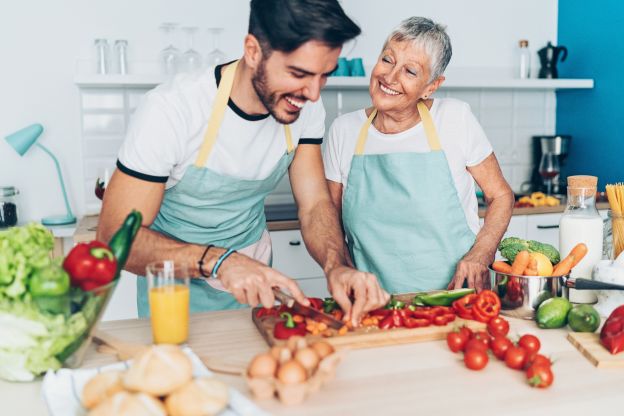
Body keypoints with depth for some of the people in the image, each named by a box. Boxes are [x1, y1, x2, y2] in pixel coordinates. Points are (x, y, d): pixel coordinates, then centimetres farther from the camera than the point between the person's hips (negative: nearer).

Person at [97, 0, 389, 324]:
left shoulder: (306, 107, -12)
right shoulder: (170, 110, -27)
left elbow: (314, 204, -10)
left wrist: (337, 266, -30)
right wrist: (218, 261, -40)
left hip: (253, 282, 4)